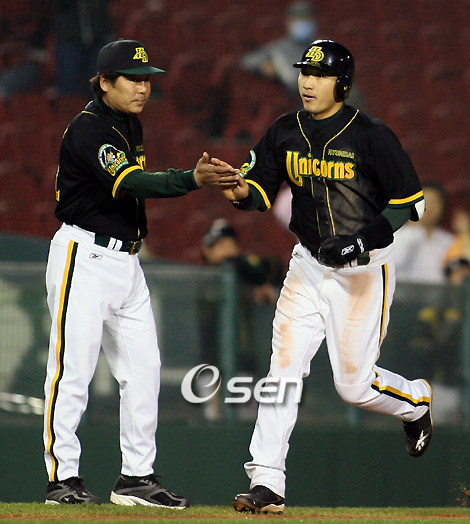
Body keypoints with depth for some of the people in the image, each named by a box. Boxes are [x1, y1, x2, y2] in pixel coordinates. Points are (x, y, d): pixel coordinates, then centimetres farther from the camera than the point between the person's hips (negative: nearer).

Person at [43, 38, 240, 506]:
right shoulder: (88, 128, -17)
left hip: (126, 260, 9)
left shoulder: (130, 123, 13)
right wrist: (193, 179, -42)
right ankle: (62, 478, -2)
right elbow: (129, 183, -31)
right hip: (84, 255, -9)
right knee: (72, 367, -7)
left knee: (143, 368, 6)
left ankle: (137, 477, 11)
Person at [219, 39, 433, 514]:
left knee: (353, 383, 1)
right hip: (308, 264, 4)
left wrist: (366, 239, -21)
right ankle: (266, 483, -9)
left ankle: (416, 401, 36)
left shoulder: (372, 136, -12)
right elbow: (261, 190, 3)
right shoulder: (285, 133, 3)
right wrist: (239, 191, -21)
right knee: (283, 367, -9)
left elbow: (410, 201, -9)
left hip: (364, 269, -4)